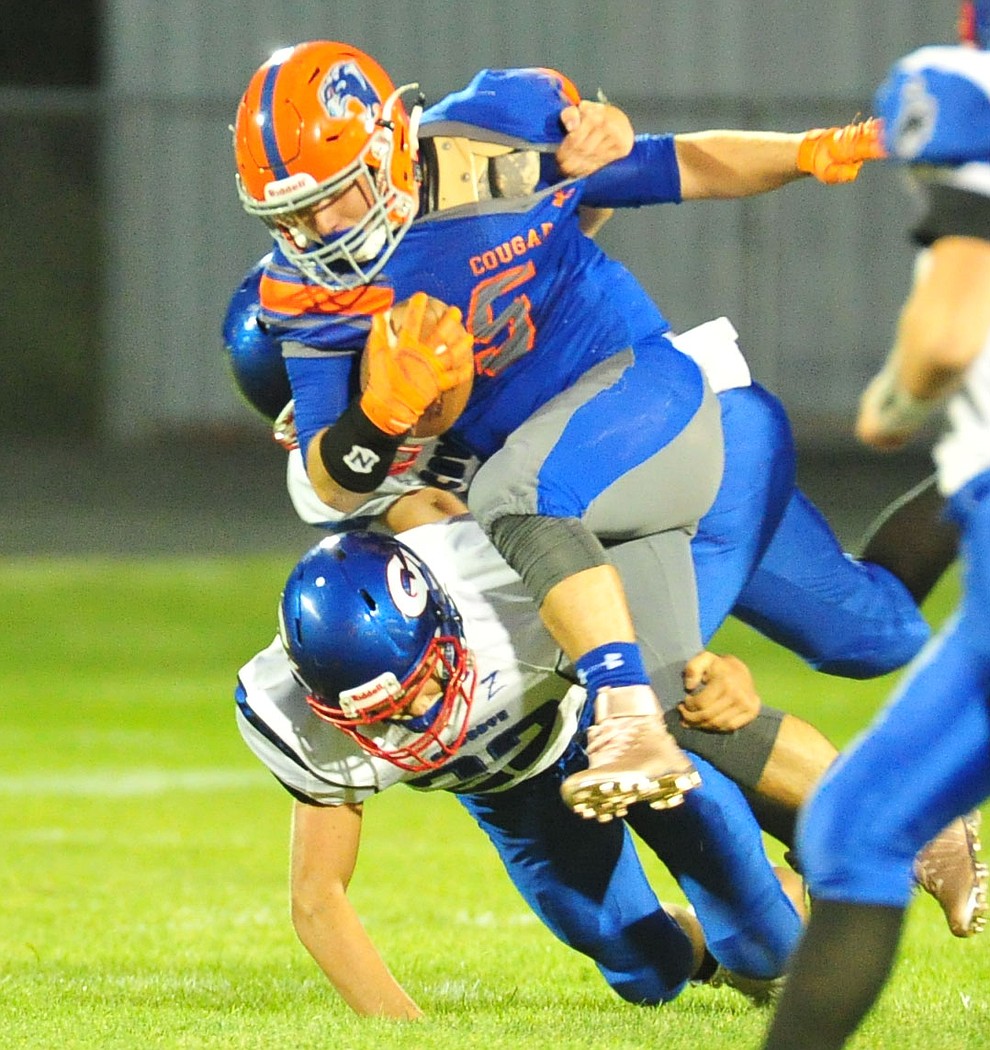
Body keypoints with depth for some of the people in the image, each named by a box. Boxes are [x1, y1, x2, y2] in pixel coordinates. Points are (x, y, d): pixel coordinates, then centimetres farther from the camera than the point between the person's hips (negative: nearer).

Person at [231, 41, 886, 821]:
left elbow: (679, 171, 0)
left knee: (515, 494, -35)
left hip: (644, 385, -6)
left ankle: (634, 728, -41)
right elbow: (339, 487, -5)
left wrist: (807, 154, -14)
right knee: (683, 701, 7)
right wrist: (384, 411, -26)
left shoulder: (493, 139, -13)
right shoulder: (313, 291, -4)